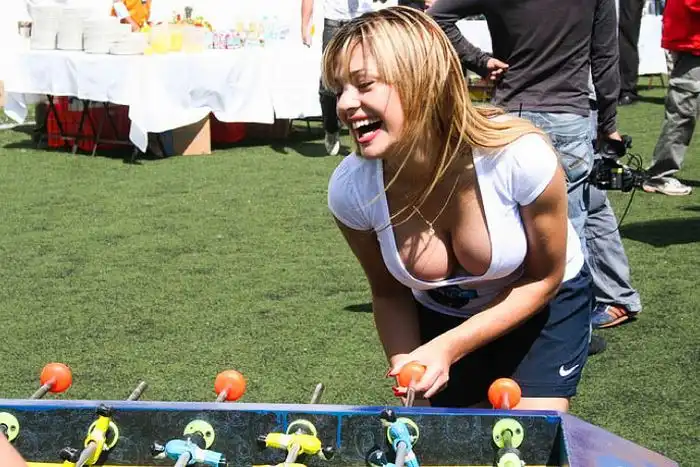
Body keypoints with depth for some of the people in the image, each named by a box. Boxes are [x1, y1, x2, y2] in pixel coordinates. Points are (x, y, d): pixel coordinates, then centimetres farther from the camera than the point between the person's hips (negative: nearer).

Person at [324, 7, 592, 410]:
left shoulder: (522, 155, -35)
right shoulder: (350, 190, -26)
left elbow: (544, 278, -17)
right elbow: (389, 293, -6)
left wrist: (448, 348, -25)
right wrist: (406, 366, -22)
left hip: (544, 306, -2)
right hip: (439, 318, 2)